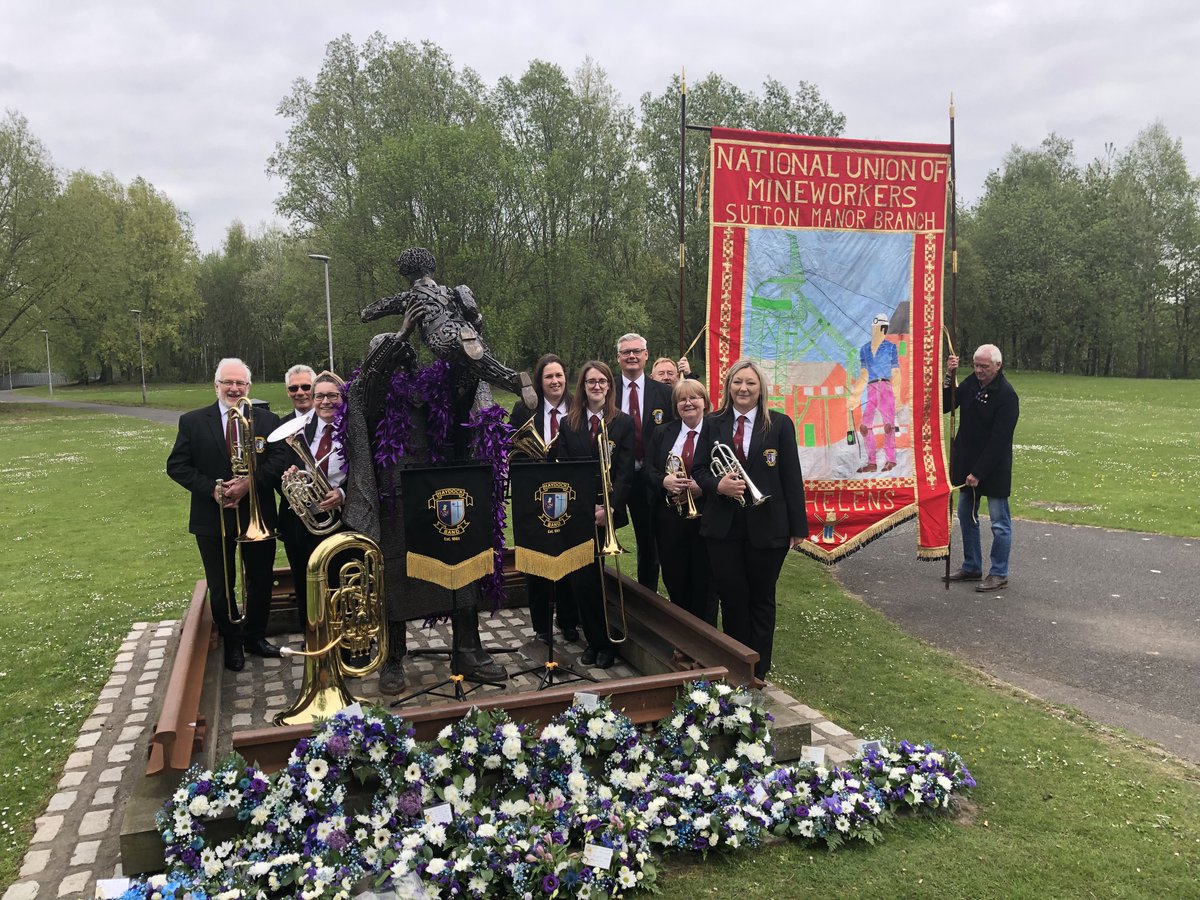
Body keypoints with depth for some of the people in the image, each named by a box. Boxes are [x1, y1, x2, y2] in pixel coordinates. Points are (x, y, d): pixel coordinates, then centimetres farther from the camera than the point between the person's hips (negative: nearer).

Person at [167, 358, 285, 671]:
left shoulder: (268, 420, 0)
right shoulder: (192, 421, 0)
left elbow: (278, 460, -7)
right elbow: (176, 466, -3)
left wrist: (250, 482, -22)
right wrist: (213, 489, -16)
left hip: (258, 516, 1)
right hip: (213, 519, 0)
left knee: (260, 583, 13)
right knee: (221, 587, 10)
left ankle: (255, 636, 32)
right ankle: (232, 642, 28)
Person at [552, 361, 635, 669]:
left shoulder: (623, 423, 2)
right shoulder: (568, 425, 8)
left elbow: (625, 473, -4)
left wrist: (609, 508, -15)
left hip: (606, 513, -2)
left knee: (590, 578, -1)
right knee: (581, 579, 1)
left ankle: (603, 643, 16)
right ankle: (595, 642, 18)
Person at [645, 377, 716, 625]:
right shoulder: (662, 433, 10)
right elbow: (648, 469, 7)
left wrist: (702, 487, -21)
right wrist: (664, 480, -13)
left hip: (704, 518, -3)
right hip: (669, 518, 4)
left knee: (704, 584, 5)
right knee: (674, 580, 11)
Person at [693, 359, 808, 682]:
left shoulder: (779, 424, -1)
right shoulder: (713, 424, 4)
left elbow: (792, 477, -2)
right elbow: (698, 469, 7)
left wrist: (798, 526, -4)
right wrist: (718, 485, -15)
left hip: (766, 527, -1)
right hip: (723, 526, 2)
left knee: (761, 599, 12)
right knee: (731, 598, 8)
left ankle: (758, 671, 25)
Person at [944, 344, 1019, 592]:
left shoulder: (1006, 395, -17)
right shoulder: (971, 383, 4)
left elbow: (999, 440, -20)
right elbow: (945, 406, 5)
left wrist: (978, 472, -20)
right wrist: (948, 378, -9)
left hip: (994, 468, -7)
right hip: (966, 463, 8)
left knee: (999, 522, 2)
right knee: (966, 516, 15)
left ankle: (999, 574, 12)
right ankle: (972, 567, 28)